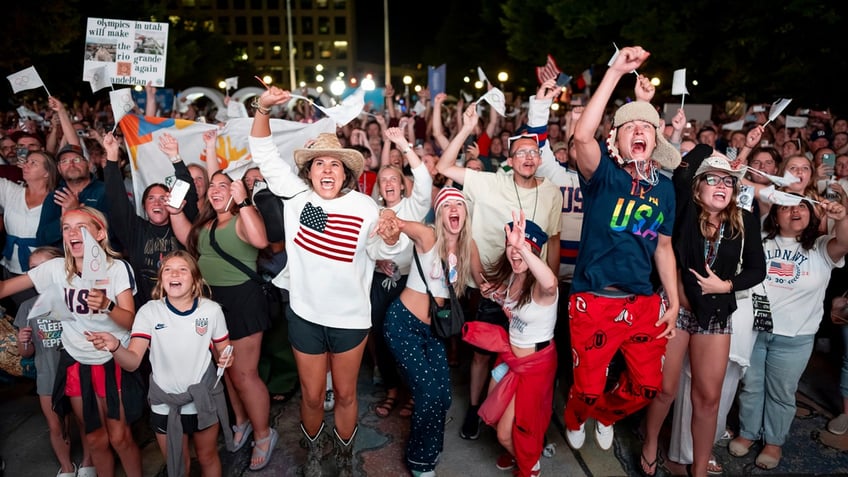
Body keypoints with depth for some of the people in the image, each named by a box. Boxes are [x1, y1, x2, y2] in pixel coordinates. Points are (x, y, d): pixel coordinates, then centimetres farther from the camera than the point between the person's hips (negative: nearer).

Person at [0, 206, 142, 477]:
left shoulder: (117, 268, -15)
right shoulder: (56, 268, -6)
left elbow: (130, 321, -20)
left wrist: (107, 305, -38)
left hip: (112, 362, -3)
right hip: (77, 364, 3)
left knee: (120, 438, 3)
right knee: (96, 439, 15)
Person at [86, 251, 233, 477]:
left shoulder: (212, 310, -9)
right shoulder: (149, 312, -10)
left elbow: (222, 351, 3)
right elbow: (132, 361, -18)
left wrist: (227, 358, -20)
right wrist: (115, 347, -38)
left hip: (205, 400, 0)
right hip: (165, 405, 0)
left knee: (208, 457, 21)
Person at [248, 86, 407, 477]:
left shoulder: (364, 206, -9)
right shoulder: (296, 195, -5)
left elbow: (381, 252, -9)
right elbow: (264, 154, -3)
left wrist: (392, 236, -32)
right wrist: (263, 109, -16)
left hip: (350, 316, -1)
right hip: (305, 314, 1)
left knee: (345, 394, 16)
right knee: (312, 395, 15)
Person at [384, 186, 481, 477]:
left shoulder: (469, 246, -2)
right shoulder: (428, 237, -16)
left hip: (434, 327, 5)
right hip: (403, 321, -5)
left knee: (443, 394, 1)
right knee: (429, 391, -10)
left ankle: (430, 451, 31)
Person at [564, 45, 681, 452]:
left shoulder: (664, 187, 6)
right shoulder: (604, 175, -10)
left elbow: (663, 248, 13)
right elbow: (582, 135, -31)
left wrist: (674, 302, 11)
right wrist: (615, 72, -31)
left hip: (644, 303, 5)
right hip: (594, 301, -4)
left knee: (647, 386, 14)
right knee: (588, 387, 7)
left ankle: (606, 417, 46)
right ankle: (574, 420, 43)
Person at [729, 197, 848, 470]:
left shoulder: (821, 249, -3)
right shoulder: (760, 241, 3)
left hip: (794, 338, -1)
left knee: (781, 393, 12)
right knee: (750, 386, 14)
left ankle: (774, 441, 31)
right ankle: (748, 433, 34)